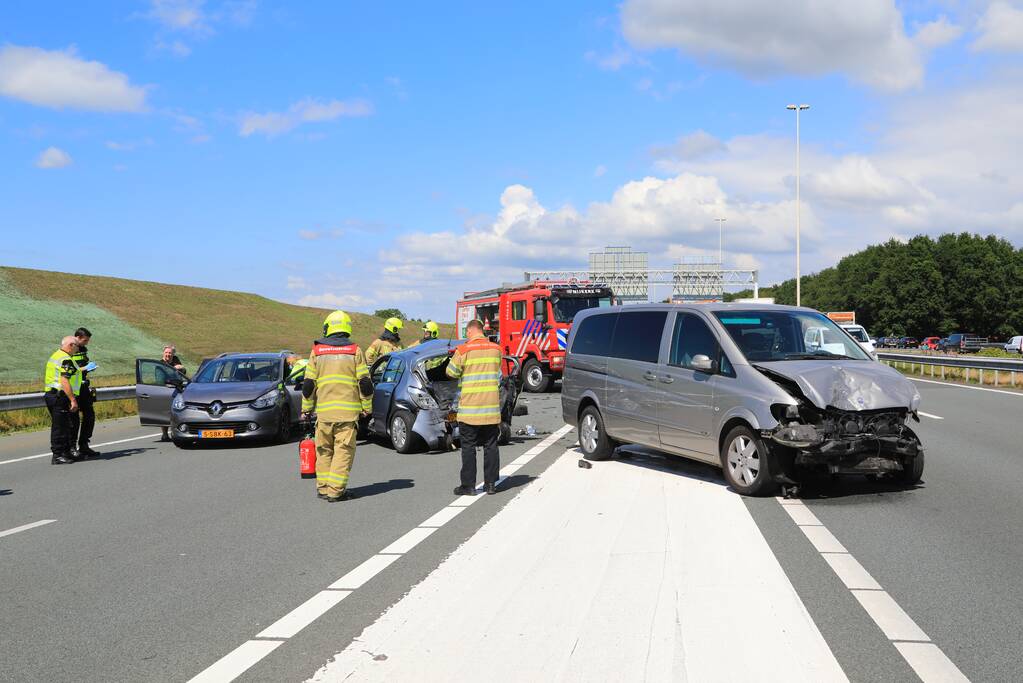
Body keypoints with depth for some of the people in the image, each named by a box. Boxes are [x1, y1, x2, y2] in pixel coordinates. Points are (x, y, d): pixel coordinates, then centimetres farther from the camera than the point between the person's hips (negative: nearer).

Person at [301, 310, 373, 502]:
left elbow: (308, 384, 6)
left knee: (324, 449, 14)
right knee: (344, 450, -1)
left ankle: (323, 486, 18)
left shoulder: (317, 351, 6)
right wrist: (367, 407, 10)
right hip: (348, 410, -2)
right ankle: (335, 490, -6)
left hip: (324, 410, 2)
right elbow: (365, 383, 0)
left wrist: (306, 409, 14)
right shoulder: (355, 351, 2)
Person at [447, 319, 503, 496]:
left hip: (469, 408, -4)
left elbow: (451, 372, -2)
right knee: (491, 445, 10)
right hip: (492, 408, 4)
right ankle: (491, 483, 12)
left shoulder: (464, 350, -10)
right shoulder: (496, 349, 5)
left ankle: (468, 485, 3)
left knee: (468, 447, 3)